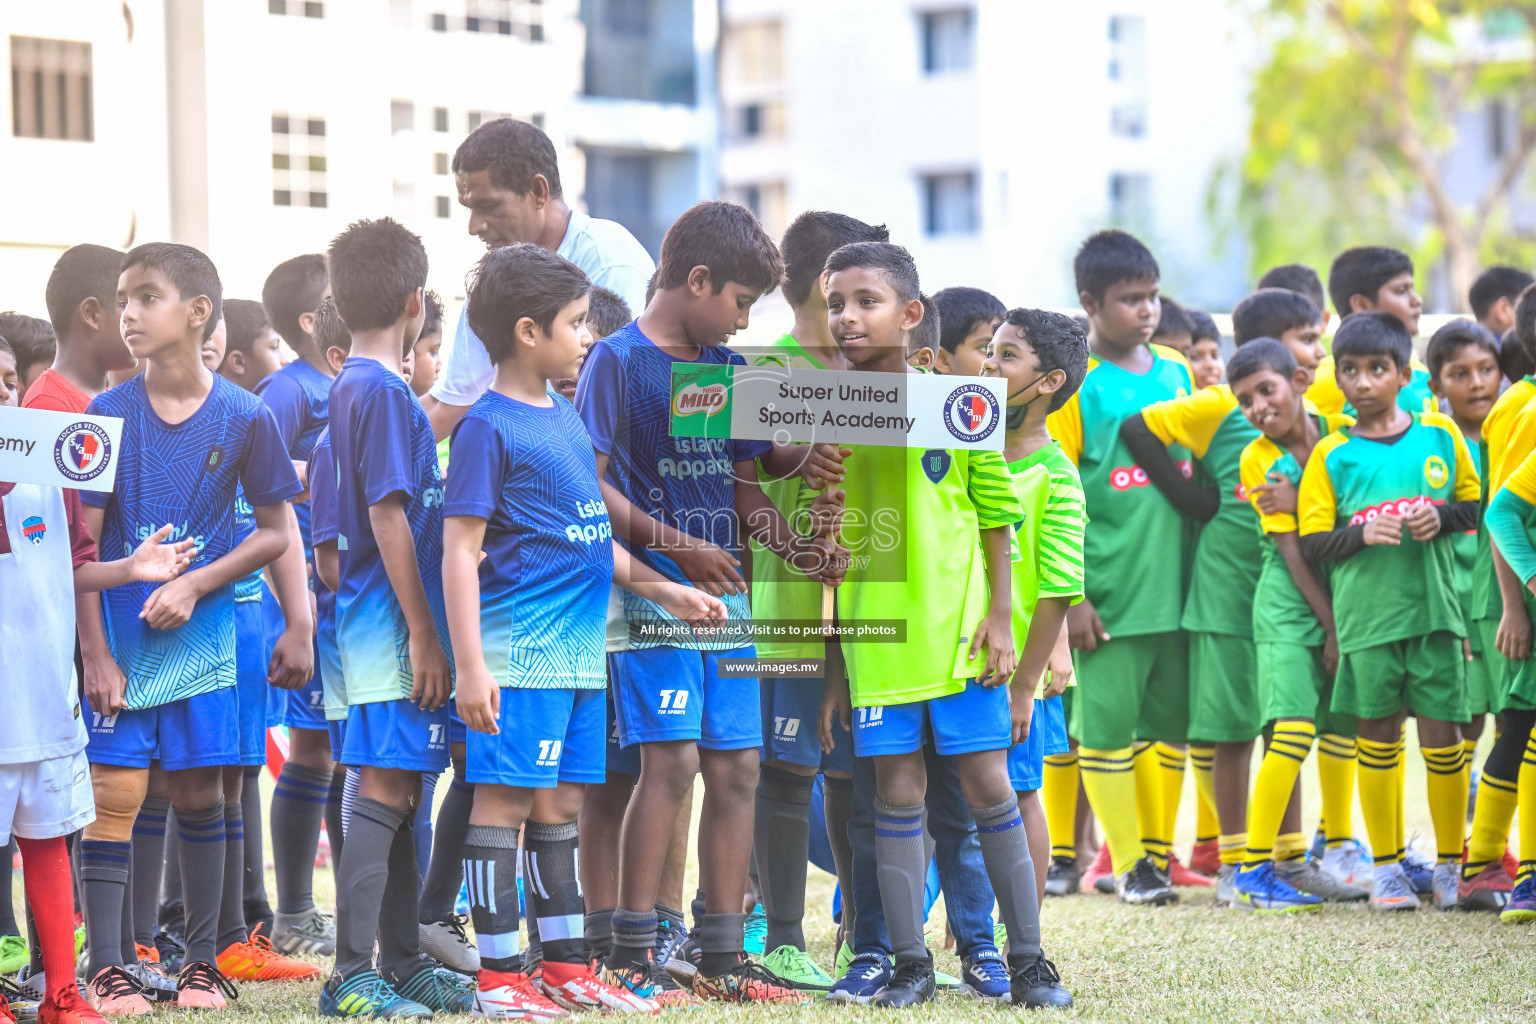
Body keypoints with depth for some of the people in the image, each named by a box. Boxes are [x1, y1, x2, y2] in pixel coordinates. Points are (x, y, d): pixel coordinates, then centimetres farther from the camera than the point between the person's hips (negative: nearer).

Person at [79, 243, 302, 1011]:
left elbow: (275, 531, 1)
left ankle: (201, 961, 16)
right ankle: (105, 968, 0)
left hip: (202, 633, 0)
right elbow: (80, 543, -3)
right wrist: (95, 653, -8)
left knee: (198, 790, 6)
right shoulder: (109, 414, -4)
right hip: (121, 633, 0)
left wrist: (195, 584, -12)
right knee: (115, 792, -4)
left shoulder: (243, 417, -4)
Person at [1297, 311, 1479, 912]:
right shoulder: (1332, 455, 2)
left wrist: (1441, 516, -5)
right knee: (1378, 736, 3)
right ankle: (1387, 866, 14)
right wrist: (1361, 533, -15)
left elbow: (1474, 503, 14)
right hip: (1366, 611, 0)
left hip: (1434, 605, 0)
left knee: (1441, 734, 1)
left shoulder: (1440, 434, 6)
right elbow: (1311, 543, 1)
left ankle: (1451, 864, 15)